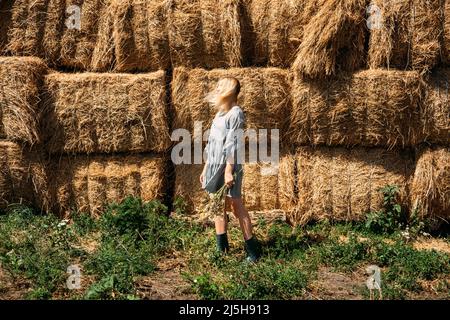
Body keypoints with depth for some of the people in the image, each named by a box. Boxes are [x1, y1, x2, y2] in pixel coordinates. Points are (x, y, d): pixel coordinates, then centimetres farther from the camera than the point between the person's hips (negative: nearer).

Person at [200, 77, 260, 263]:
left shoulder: (235, 113, -9)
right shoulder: (220, 114, 17)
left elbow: (233, 145, -16)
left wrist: (229, 171, -21)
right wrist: (205, 168, 20)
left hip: (228, 166, -9)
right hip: (214, 167, 9)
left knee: (237, 207, -5)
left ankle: (253, 250, 3)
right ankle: (222, 249, 19)